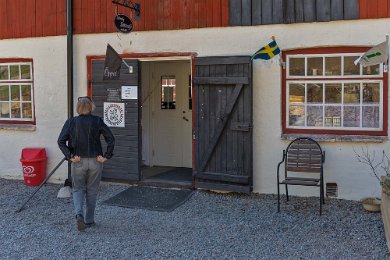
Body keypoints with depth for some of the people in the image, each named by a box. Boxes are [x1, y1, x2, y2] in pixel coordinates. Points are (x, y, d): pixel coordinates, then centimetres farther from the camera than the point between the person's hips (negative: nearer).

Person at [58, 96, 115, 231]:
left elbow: (61, 141, -9)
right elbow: (111, 139, -10)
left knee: (78, 189, 14)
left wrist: (70, 156, -7)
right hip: (95, 161, 0)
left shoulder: (71, 122, -3)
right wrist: (106, 156, -6)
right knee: (92, 191, 13)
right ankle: (89, 220, 20)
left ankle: (79, 214, -9)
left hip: (78, 161, 0)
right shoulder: (97, 121, -5)